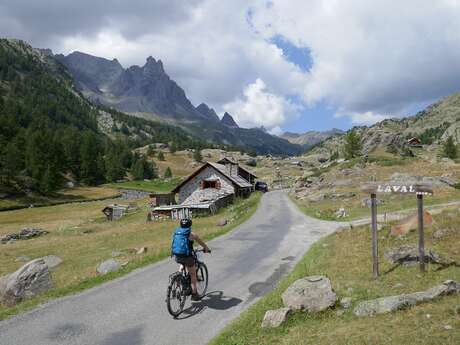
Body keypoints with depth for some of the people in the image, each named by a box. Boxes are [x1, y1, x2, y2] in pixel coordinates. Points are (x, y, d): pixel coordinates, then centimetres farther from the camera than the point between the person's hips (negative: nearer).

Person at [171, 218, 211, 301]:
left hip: (176, 256, 5)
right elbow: (201, 243, 10)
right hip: (186, 256, -4)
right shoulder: (191, 234, -4)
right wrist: (206, 249, 30)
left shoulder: (176, 233, 9)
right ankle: (194, 294, 18)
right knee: (193, 274, 14)